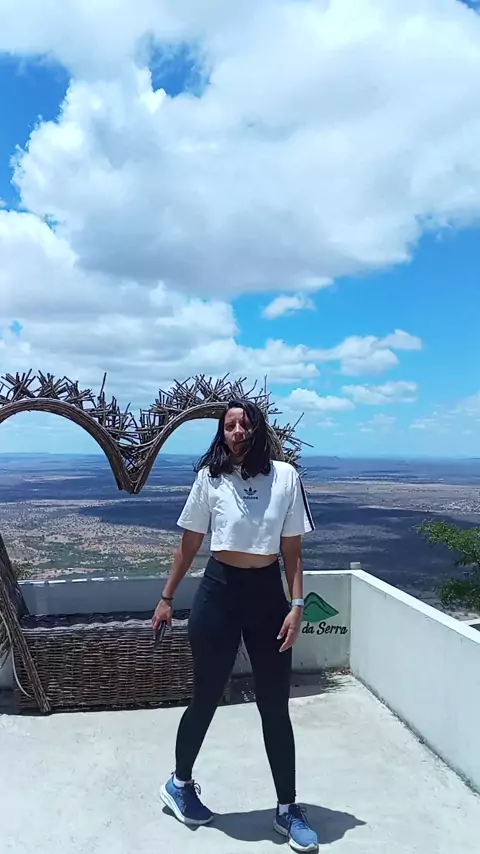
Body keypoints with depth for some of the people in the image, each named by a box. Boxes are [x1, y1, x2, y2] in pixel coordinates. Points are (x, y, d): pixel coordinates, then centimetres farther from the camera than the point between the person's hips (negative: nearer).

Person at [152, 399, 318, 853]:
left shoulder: (285, 476, -3)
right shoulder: (210, 477, -4)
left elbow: (292, 550, 0)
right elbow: (188, 545, 4)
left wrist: (296, 605, -6)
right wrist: (167, 598, 9)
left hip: (268, 594, 1)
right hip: (219, 592, -1)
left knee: (275, 707, 10)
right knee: (206, 698, 14)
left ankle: (287, 809, 28)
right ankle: (180, 783, 41)